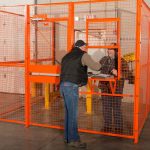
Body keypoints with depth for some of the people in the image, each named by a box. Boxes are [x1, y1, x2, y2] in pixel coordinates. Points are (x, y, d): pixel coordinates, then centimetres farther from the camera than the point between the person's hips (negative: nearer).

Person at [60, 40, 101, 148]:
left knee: (68, 112, 14)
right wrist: (99, 64, 14)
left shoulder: (67, 56, 21)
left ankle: (68, 137, 21)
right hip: (72, 86, -7)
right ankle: (74, 140, 2)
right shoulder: (83, 55, 0)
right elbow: (95, 67, -8)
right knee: (73, 114, -3)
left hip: (63, 85, 8)